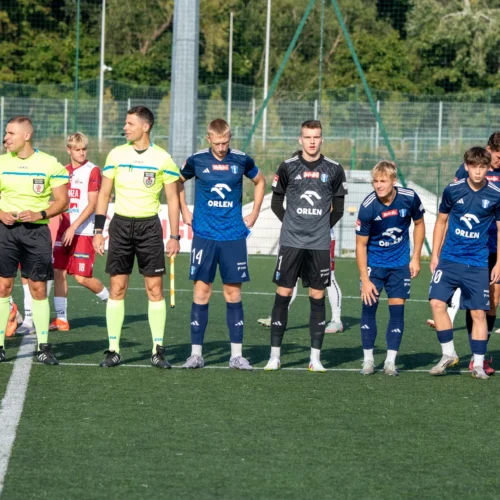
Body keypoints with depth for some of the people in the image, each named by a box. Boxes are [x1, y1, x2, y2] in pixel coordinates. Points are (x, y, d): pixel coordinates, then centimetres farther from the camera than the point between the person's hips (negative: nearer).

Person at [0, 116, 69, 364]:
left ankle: (43, 346, 8)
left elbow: (62, 201, 1)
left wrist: (40, 214, -14)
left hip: (36, 230, -1)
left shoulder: (50, 164, -1)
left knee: (38, 287, 1)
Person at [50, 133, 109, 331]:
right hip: (65, 231, 6)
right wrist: (64, 227, 7)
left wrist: (73, 227, -17)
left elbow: (92, 205, -12)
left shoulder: (92, 171, -7)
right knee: (58, 272, -2)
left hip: (84, 232, -6)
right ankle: (61, 319, 3)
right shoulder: (64, 171, 11)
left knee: (82, 277, -6)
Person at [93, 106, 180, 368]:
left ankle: (158, 350, 3)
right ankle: (113, 350, 4)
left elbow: (173, 199, 3)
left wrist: (174, 236, -2)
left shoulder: (163, 159, -1)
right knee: (117, 287, 0)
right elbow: (104, 194, 8)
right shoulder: (116, 154, 4)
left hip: (149, 226, -1)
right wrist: (98, 231, 2)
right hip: (120, 224, 1)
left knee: (155, 288, -3)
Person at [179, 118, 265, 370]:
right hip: (204, 236, -1)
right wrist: (184, 211, 11)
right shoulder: (197, 161, -1)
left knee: (233, 293, 2)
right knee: (201, 292, -2)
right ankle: (196, 353, 3)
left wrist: (254, 214, 14)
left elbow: (259, 182, 20)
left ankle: (237, 354, 6)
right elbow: (178, 182, 18)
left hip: (233, 236, 1)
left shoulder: (241, 160, 1)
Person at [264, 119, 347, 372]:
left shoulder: (333, 169, 3)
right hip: (291, 242, -1)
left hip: (319, 245, 1)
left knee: (318, 298, 2)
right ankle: (275, 355, 5)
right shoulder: (288, 167, 0)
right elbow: (276, 203, 10)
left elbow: (338, 208, 12)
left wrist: (322, 228, 8)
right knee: (283, 295, -1)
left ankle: (315, 358, 8)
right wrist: (292, 224, 6)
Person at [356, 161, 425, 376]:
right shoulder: (367, 207, -21)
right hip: (374, 262, -1)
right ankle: (368, 360, 6)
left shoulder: (409, 198, -15)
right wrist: (365, 279, -15)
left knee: (397, 308, -3)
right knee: (369, 306, -4)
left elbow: (419, 224, 5)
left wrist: (416, 258, 1)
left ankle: (391, 361, 2)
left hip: (400, 264, 1)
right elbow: (361, 244, -12)